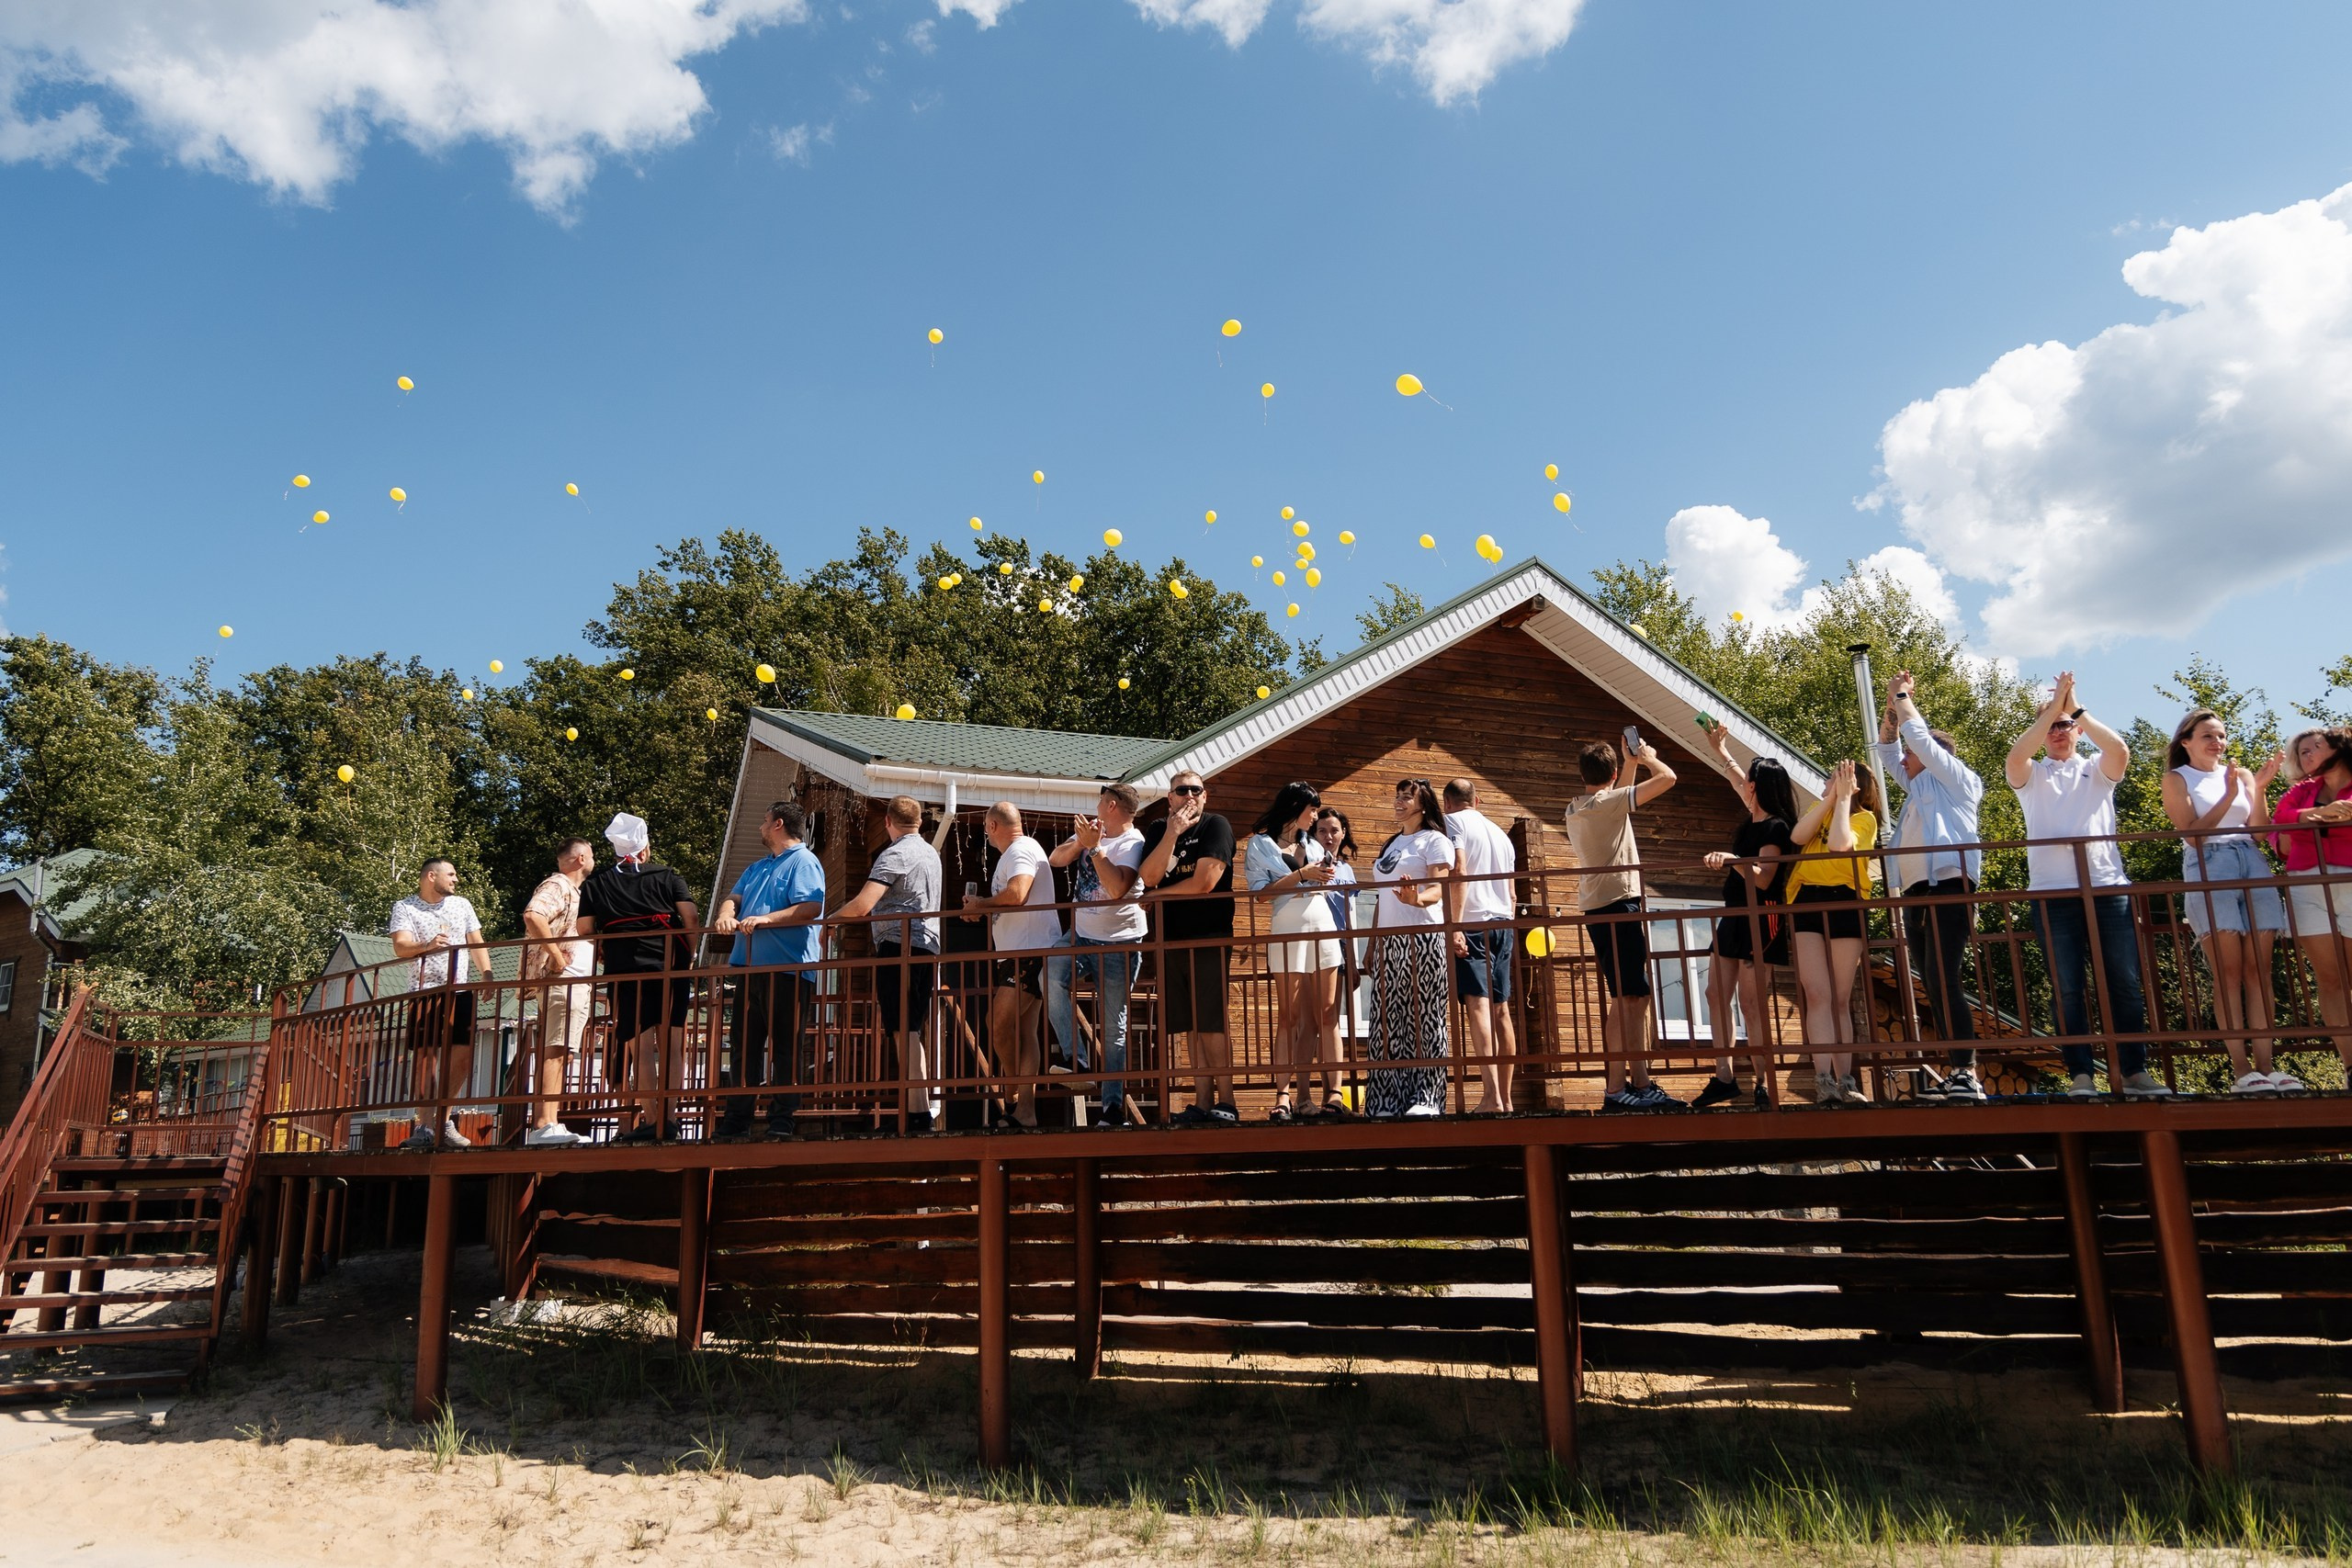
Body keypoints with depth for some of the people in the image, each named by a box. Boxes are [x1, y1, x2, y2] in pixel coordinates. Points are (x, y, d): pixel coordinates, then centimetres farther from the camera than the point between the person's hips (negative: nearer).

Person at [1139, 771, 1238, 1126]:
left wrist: (1159, 895, -1)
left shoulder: (1216, 826, -3)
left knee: (1212, 1023, -8)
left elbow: (1205, 881, -13)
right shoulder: (1157, 831, 12)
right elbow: (1149, 877, -4)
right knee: (1191, 1025, 5)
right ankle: (1203, 1103, 9)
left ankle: (1226, 1103, -3)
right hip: (1170, 938, 5)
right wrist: (1172, 833, -13)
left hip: (1209, 938, -5)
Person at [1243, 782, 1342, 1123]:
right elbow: (1261, 890, -6)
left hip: (1323, 928, 5)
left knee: (1327, 1015, -1)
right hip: (1288, 931, -4)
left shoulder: (1313, 845, 20)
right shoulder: (1259, 844, 4)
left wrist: (1324, 876, 4)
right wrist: (1302, 874, -10)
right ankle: (1283, 1097, -5)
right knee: (1289, 1018, -6)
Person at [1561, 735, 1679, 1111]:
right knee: (1625, 999, -10)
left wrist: (1632, 762, 30)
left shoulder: (1577, 808, 15)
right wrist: (1648, 756, 5)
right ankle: (1615, 1089, -12)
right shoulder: (1607, 802, -12)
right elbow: (1666, 778, -14)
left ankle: (1640, 1083, 17)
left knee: (1634, 997, 13)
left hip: (1600, 908, 10)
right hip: (1618, 906, -10)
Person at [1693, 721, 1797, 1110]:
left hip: (1759, 920, -9)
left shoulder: (1775, 828, -12)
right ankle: (1724, 1078, 8)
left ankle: (1764, 1086, -7)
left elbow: (1763, 878, -21)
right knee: (1716, 996, 5)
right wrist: (1719, 749, 40)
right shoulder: (1755, 819, 13)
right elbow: (1739, 783, 32)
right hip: (1733, 918, 9)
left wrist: (1733, 860, -35)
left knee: (1751, 1004, -11)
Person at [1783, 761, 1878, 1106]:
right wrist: (1830, 798, -4)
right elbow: (1797, 836, -3)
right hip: (1805, 903, 3)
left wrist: (1843, 797, -10)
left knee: (1840, 1000, 2)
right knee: (1817, 995, -10)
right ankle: (1824, 1081, -18)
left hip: (1844, 905, -3)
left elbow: (1839, 845, -19)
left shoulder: (1865, 817, 3)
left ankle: (1845, 1083, 7)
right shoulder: (1821, 810, 18)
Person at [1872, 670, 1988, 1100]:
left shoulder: (1957, 778, 5)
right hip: (1918, 892, 9)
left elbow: (1920, 737, 0)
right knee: (1934, 986, 3)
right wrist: (1892, 703, 23)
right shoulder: (1919, 786, 26)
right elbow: (1888, 748, 31)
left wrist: (1904, 698, 12)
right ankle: (1954, 1072, 3)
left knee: (1944, 981, -18)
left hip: (1949, 887, -9)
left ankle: (1967, 1073, -21)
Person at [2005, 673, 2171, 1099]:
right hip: (2053, 893, -1)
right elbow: (2014, 756, -10)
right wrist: (2051, 707, -9)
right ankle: (2081, 1076, -2)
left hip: (2108, 888, 1)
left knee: (2125, 984, 0)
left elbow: (2120, 751, -8)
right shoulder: (2031, 776, 13)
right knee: (2067, 988, -3)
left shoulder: (2097, 770, 15)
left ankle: (2135, 1072, 6)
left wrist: (2076, 710, -8)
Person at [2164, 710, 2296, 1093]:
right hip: (2207, 867, -4)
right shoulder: (2177, 779, 7)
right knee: (2229, 971, -10)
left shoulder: (2241, 775, 17)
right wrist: (2228, 796, -11)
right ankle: (2242, 1069, -13)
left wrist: (2260, 788, -5)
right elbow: (2191, 831, -4)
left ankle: (2265, 1065, -5)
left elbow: (2258, 828, 8)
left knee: (2258, 968, -3)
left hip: (2253, 864, 4)